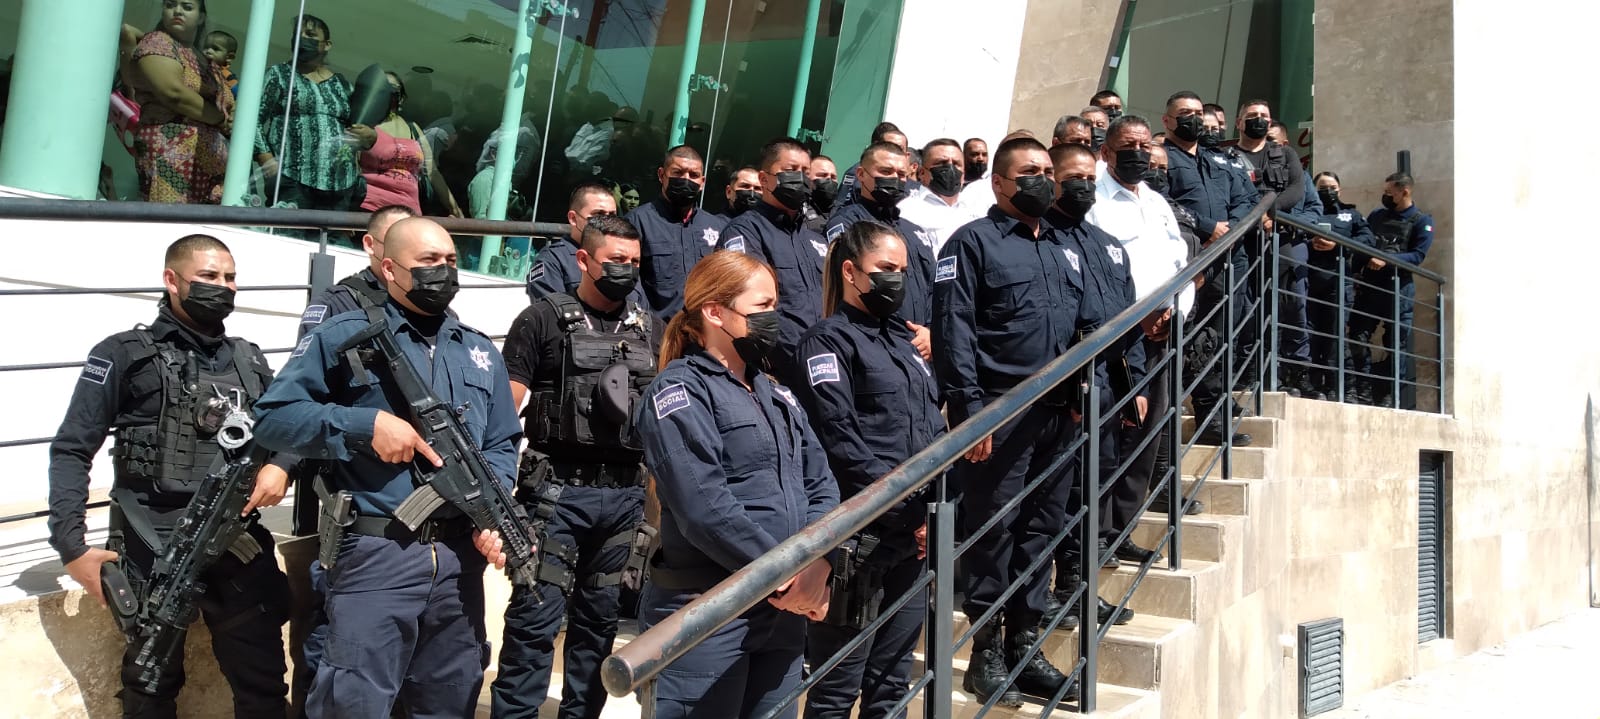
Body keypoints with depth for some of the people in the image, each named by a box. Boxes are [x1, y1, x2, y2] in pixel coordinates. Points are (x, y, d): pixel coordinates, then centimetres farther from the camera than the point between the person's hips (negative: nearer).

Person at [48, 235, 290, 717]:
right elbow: (72, 451, -3)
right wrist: (71, 546, -12)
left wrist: (281, 465, -5)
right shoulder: (125, 356, -2)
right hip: (153, 551, -3)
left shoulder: (249, 361, 13)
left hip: (239, 545, 4)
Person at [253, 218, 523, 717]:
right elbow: (271, 417, -5)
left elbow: (502, 445, 15)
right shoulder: (344, 338, -1)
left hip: (460, 559, 6)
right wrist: (368, 424, -15)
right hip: (375, 557, -5)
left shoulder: (480, 352, 16)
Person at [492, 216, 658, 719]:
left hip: (627, 494, 5)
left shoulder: (649, 330, 13)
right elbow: (506, 407, -5)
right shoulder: (543, 319, -1)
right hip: (558, 490, -4)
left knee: (601, 620, 12)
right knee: (535, 617, -5)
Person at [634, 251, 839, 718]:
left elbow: (820, 484, 8)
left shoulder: (775, 393, 15)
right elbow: (705, 508, -21)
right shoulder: (679, 392, -10)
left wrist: (817, 567, -9)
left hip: (782, 612, 8)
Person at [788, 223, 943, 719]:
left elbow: (933, 428, 19)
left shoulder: (902, 340, 18)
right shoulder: (828, 341, -6)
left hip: (913, 535, 8)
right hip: (859, 538, -8)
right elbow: (840, 441, -16)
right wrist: (906, 508, -15)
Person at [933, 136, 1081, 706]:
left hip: (1056, 414, 7)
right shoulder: (973, 242, -2)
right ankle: (987, 654, 7)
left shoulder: (1060, 251, 20)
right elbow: (953, 332, -11)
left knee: (1041, 530, 10)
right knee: (993, 532, -3)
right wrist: (969, 410, -18)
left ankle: (1025, 646, 20)